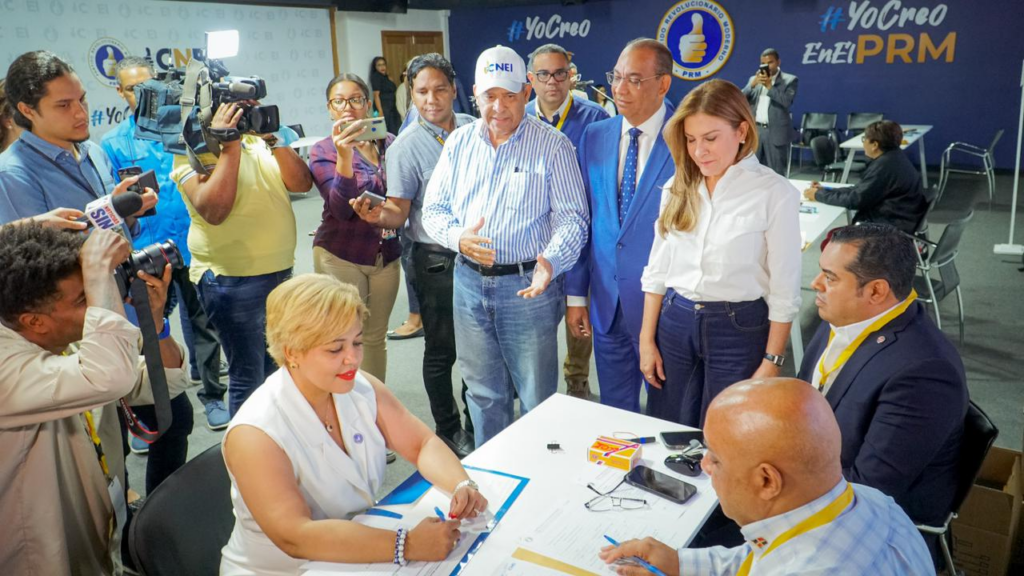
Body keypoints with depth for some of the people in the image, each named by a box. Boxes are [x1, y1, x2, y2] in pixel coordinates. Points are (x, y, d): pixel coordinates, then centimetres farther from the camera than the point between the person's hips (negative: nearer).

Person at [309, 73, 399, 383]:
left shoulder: (389, 143, 3)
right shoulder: (322, 152, -4)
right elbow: (341, 208, -18)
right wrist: (344, 157, -30)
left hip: (387, 254, 3)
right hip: (341, 256, -3)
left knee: (376, 337, 13)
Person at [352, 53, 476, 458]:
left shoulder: (473, 128, 2)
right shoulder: (406, 146, -11)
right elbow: (398, 212, -13)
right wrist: (378, 216, -34)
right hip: (438, 261, -4)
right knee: (441, 351, 8)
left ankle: (477, 426, 36)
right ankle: (448, 431, 27)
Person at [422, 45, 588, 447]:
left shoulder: (553, 146, -5)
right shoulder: (459, 143, 8)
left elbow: (572, 218, -8)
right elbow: (433, 209, 9)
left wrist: (551, 262, -28)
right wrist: (458, 237, -13)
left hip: (528, 284, -4)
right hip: (469, 281, 4)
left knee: (537, 396, 6)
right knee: (483, 393, 17)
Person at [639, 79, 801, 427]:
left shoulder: (775, 194, -12)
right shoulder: (678, 188, 2)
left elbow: (784, 289, -9)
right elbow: (657, 269, 7)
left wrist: (772, 362, -8)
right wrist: (647, 340, 6)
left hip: (739, 329, -4)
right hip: (674, 323, 4)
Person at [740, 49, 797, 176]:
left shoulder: (790, 80, 1)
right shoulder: (754, 79, 14)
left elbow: (786, 102, -13)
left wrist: (769, 86, -18)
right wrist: (753, 84, -12)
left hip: (776, 132, -4)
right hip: (755, 130, 4)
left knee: (776, 173, -2)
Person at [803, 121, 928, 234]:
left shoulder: (885, 165, -22)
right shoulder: (892, 157, 8)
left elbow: (855, 200, -18)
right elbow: (860, 189, 11)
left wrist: (819, 195, -8)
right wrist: (826, 191, 6)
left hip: (894, 226, -9)